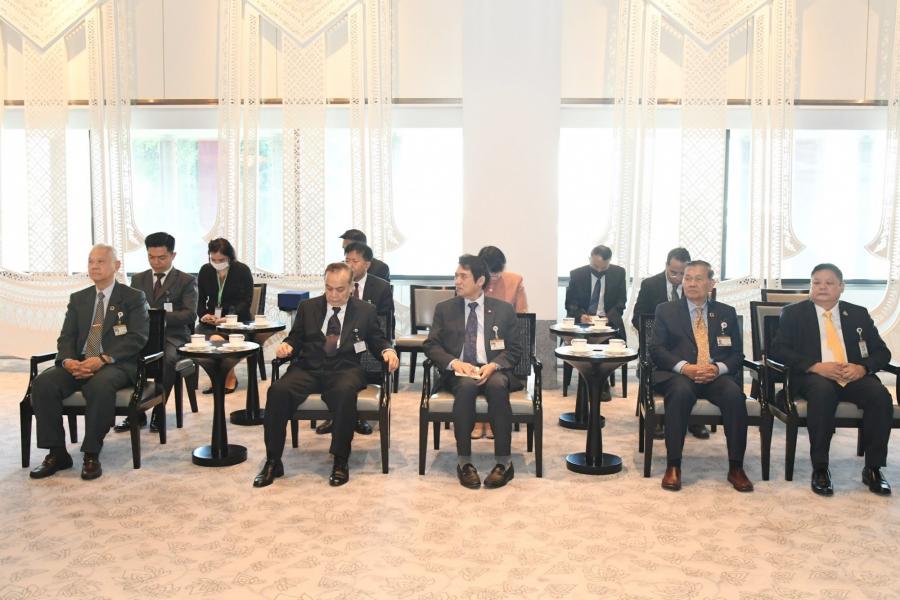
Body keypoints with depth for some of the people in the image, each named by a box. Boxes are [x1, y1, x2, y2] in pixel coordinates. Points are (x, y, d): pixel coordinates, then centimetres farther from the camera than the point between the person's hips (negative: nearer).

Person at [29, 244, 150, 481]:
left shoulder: (134, 297, 6)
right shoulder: (78, 299, 21)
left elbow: (137, 338, -6)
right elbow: (66, 337, 13)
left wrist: (103, 359, -20)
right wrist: (67, 360, -12)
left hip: (117, 365, -5)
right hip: (78, 364, 5)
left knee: (100, 385, -38)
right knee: (43, 383, -24)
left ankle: (91, 455, -25)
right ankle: (57, 453, -13)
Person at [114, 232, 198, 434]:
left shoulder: (186, 280, 6)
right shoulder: (138, 279, 19)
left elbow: (190, 314, -6)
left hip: (172, 336, -3)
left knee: (168, 358, -37)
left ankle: (158, 411, -16)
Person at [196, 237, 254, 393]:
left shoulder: (242, 270, -3)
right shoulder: (205, 271, 8)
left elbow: (246, 301, -7)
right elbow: (201, 299, 12)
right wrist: (203, 315, -12)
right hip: (211, 319, 4)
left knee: (220, 340, -31)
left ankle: (230, 377, -5)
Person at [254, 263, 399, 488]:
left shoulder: (366, 311, 12)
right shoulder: (308, 307, 17)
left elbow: (377, 340, 14)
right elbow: (296, 339, 18)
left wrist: (387, 351, -9)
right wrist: (287, 346, -6)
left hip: (345, 369, -2)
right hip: (308, 368, 2)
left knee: (345, 392, -38)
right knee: (278, 390, -28)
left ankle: (340, 461, -23)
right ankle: (273, 462, -15)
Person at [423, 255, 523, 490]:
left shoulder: (504, 309, 10)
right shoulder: (444, 309, 12)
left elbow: (514, 349, 6)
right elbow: (431, 345, 6)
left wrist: (493, 365, -14)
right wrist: (454, 363, -14)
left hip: (494, 371, 0)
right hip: (458, 373, 0)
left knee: (497, 385, -35)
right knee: (466, 385, -35)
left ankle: (503, 463, -29)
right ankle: (464, 462, -28)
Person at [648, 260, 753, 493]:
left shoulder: (726, 313, 18)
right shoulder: (665, 310, 12)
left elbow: (737, 353, 11)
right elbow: (656, 348, 2)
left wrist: (717, 368, -12)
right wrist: (685, 367, -16)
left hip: (716, 374, 2)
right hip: (678, 374, -2)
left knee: (734, 394, -31)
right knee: (681, 391, -36)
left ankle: (736, 468, -20)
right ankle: (673, 466, -28)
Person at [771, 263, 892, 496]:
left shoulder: (858, 314, 18)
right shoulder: (794, 313, 10)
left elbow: (882, 352, 13)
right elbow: (778, 349, -2)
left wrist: (863, 367, -11)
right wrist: (816, 366, -16)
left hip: (854, 377, 3)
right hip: (813, 377, -3)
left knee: (880, 394, -28)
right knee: (823, 391, -37)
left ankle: (873, 468, -15)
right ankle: (820, 469, -27)